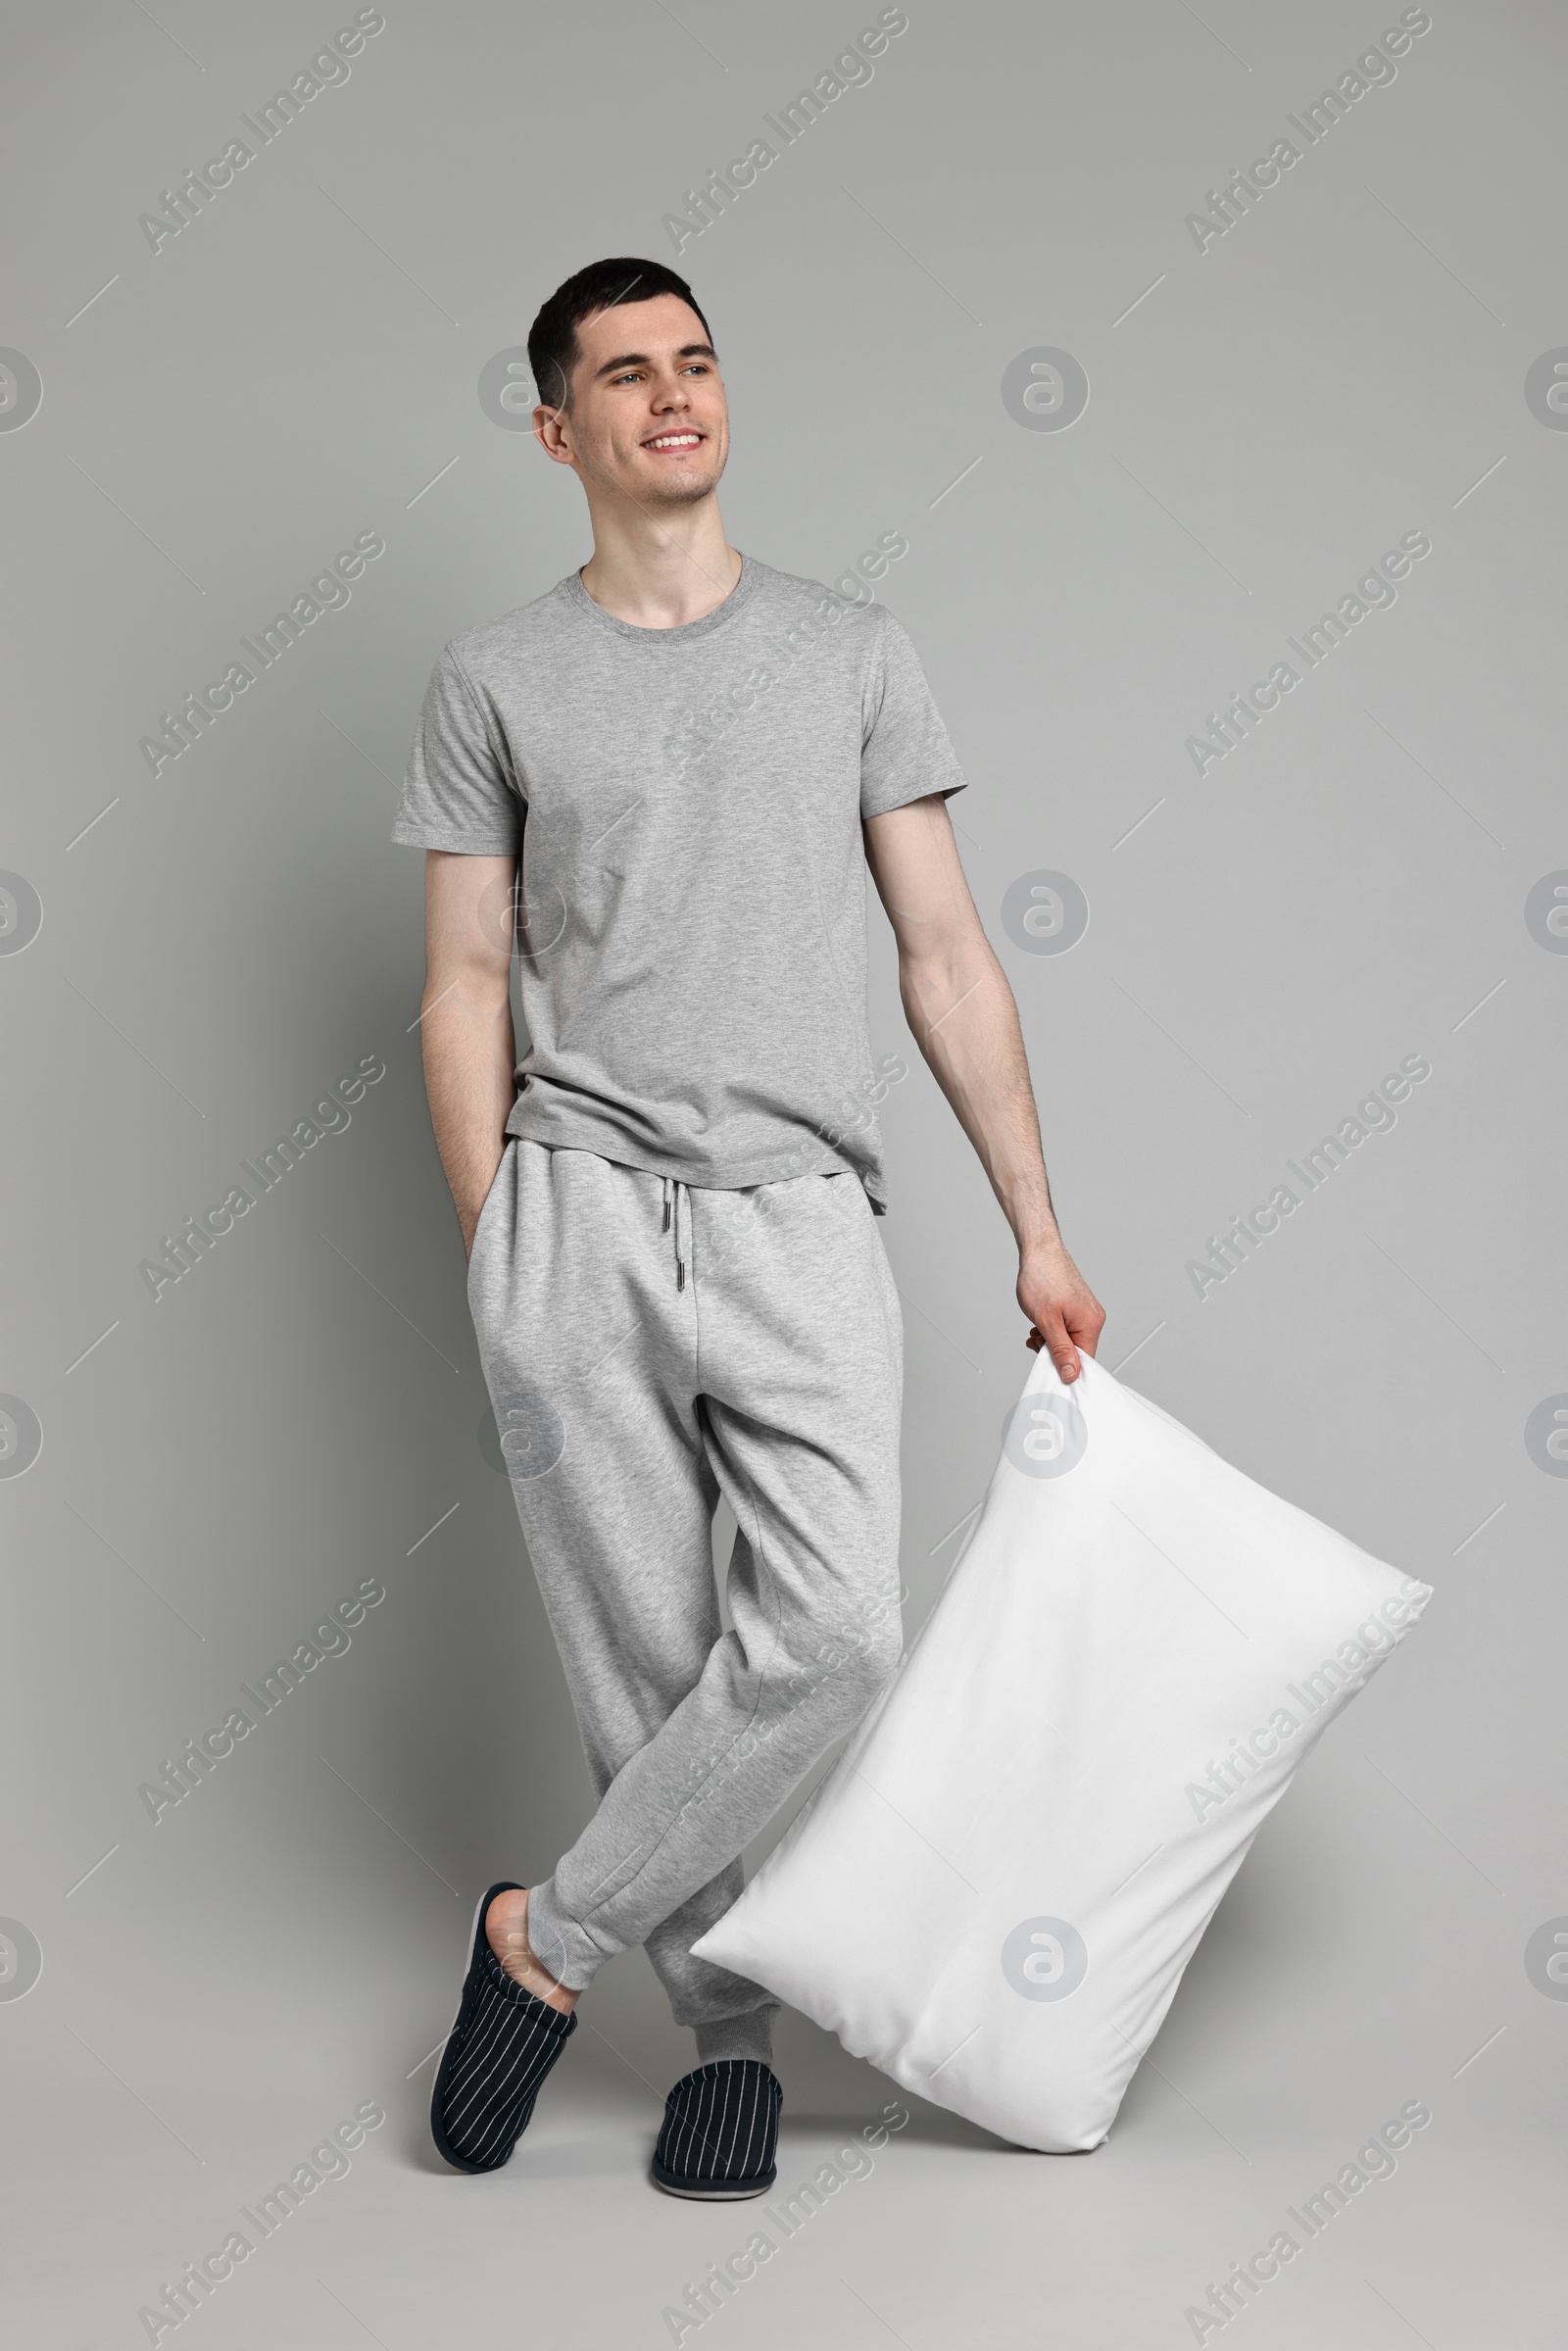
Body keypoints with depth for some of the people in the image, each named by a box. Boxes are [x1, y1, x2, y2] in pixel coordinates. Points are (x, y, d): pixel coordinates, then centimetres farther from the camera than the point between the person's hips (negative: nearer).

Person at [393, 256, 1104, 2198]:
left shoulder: (854, 653, 13)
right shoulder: (496, 677, 10)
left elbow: (945, 956, 11)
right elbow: (466, 984, 9)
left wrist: (1036, 1229, 7)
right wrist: (494, 1256, 1)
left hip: (803, 1217, 1)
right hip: (578, 1214, 0)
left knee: (834, 1632, -14)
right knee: (645, 1664, 2)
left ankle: (549, 1940, 4)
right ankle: (728, 2032, 19)